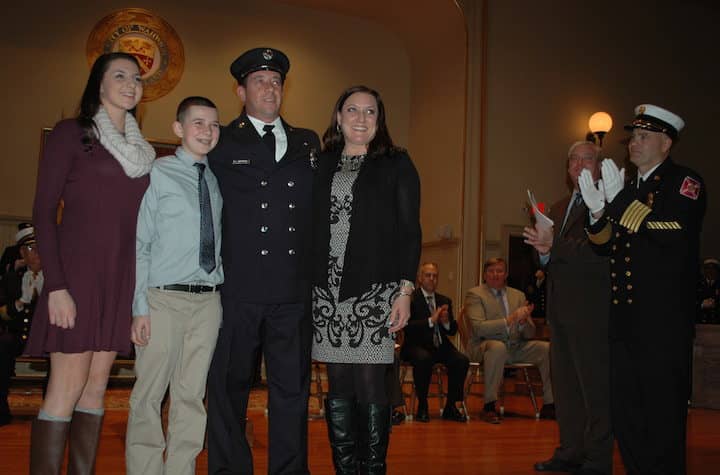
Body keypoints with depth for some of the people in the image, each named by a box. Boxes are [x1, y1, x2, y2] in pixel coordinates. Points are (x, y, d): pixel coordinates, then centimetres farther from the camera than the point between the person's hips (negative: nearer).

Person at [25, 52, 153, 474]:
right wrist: (56, 285, -15)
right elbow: (44, 211, -6)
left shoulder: (139, 149, 16)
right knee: (68, 386, -8)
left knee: (96, 386, 7)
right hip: (78, 271, -5)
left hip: (121, 277, 6)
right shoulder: (71, 133, 0)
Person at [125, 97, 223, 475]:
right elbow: (139, 244, -5)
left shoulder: (217, 182, 13)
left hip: (208, 301, 4)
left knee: (192, 396, 9)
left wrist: (225, 294, 7)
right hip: (164, 298, -4)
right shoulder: (157, 174, -1)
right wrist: (139, 306, -11)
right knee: (149, 395, 0)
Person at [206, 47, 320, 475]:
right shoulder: (220, 143, 6)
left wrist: (317, 274, 6)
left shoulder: (309, 143, 17)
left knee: (293, 389, 7)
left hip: (295, 290, 3)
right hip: (237, 289, -2)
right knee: (229, 388, 5)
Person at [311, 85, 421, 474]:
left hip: (375, 293, -3)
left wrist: (405, 290, -8)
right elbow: (312, 230, 11)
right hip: (327, 293, 3)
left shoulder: (396, 164, 5)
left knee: (370, 386, -3)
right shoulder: (321, 165, 13)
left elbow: (410, 231, 0)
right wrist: (306, 288, 5)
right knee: (338, 388, 7)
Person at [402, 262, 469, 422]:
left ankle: (450, 407, -8)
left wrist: (446, 321, -11)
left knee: (462, 360, -21)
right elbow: (407, 326, -15)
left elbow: (453, 331, 12)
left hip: (440, 346, 5)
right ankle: (422, 407, -18)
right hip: (417, 346, -5)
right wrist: (431, 320, -24)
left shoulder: (445, 300, 16)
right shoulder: (410, 298, -1)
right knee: (423, 359, -36)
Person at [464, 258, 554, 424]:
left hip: (515, 348, 6)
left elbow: (529, 334, 12)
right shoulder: (475, 294, -1)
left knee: (548, 348, -15)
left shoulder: (518, 295, 15)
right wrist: (509, 320, -24)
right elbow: (478, 328, -17)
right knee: (498, 347, -38)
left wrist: (524, 321, -12)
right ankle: (489, 406, -31)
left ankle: (549, 406, -6)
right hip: (483, 347, -5)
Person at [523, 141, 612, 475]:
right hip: (560, 306, 9)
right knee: (565, 383, 13)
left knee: (595, 384, -4)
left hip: (591, 307, -8)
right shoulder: (559, 207, 22)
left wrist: (554, 246, -21)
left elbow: (601, 252, -18)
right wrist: (543, 250, 1)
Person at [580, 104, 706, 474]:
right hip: (624, 320, 7)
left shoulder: (685, 182, -4)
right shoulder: (628, 189, 17)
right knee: (624, 413, 14)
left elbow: (674, 234, -22)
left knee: (662, 413, 0)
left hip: (663, 322, -7)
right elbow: (606, 248, 15)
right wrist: (598, 212, -3)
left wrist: (621, 200, -20)